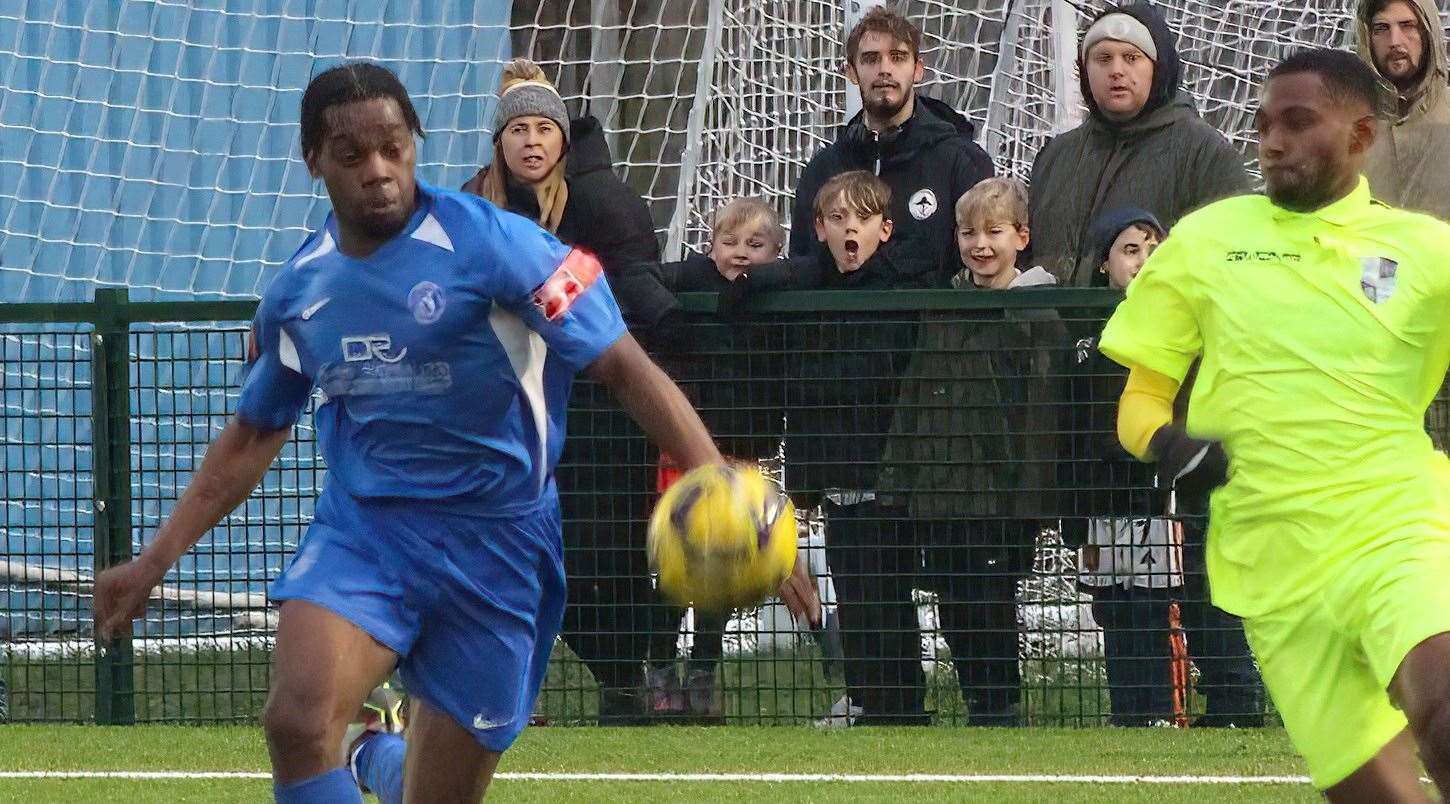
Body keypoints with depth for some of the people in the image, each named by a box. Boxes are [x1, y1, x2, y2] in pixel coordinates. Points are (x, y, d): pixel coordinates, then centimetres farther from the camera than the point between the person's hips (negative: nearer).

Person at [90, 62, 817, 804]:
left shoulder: (490, 245, -12)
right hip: (359, 529, 3)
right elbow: (253, 436, 20)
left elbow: (624, 368, -16)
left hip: (492, 540, -3)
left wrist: (716, 481, -31)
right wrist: (153, 563, 20)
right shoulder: (298, 288, 4)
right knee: (296, 722, -26)